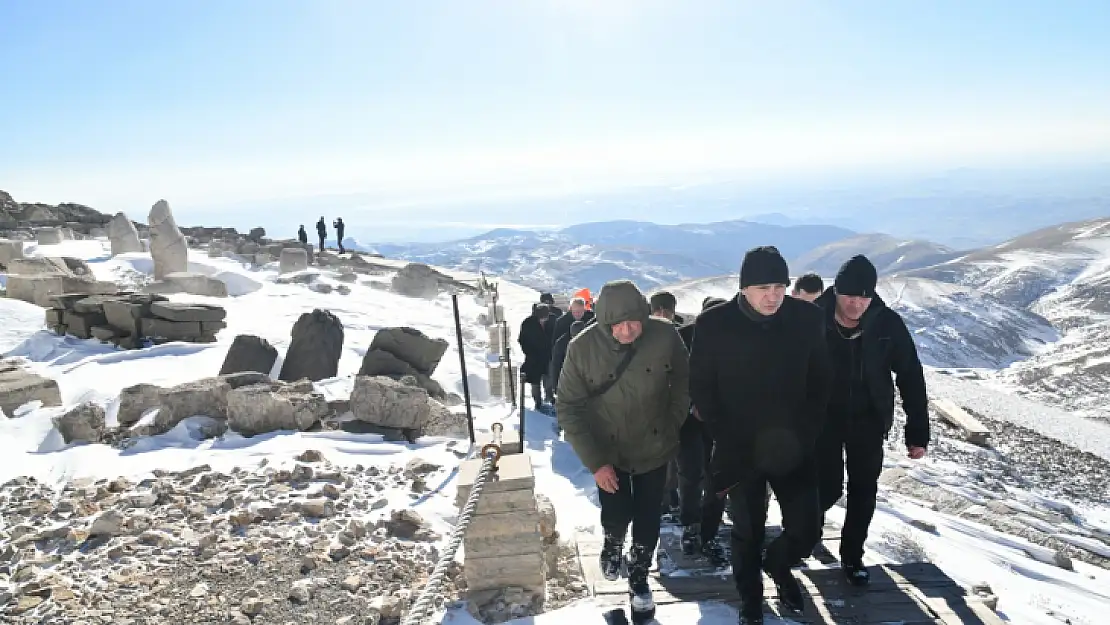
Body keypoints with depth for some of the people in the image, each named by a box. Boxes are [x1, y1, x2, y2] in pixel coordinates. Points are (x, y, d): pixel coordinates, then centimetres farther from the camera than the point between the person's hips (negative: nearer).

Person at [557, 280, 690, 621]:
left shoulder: (665, 336, -22)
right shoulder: (582, 347, -23)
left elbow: (682, 384, -3)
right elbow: (568, 407, -15)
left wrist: (672, 427, -3)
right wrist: (595, 460, -19)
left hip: (653, 447, 1)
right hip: (608, 450, -1)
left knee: (647, 519, 11)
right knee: (617, 514, 3)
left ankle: (639, 576, 38)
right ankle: (613, 543, 41)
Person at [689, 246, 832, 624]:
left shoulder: (807, 318, -6)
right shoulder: (713, 324, -12)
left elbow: (821, 381, 3)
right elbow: (700, 387, -4)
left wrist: (805, 432, -5)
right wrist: (728, 435, -11)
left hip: (793, 447, 2)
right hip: (740, 449, -1)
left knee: (807, 529, 5)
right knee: (748, 532, 11)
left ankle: (778, 566, 39)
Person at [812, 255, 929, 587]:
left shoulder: (888, 324, -15)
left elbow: (911, 379, -7)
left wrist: (918, 433, -7)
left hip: (868, 422, 2)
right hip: (823, 419, -2)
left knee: (863, 492, 9)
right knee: (829, 489, 0)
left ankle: (852, 556, 28)